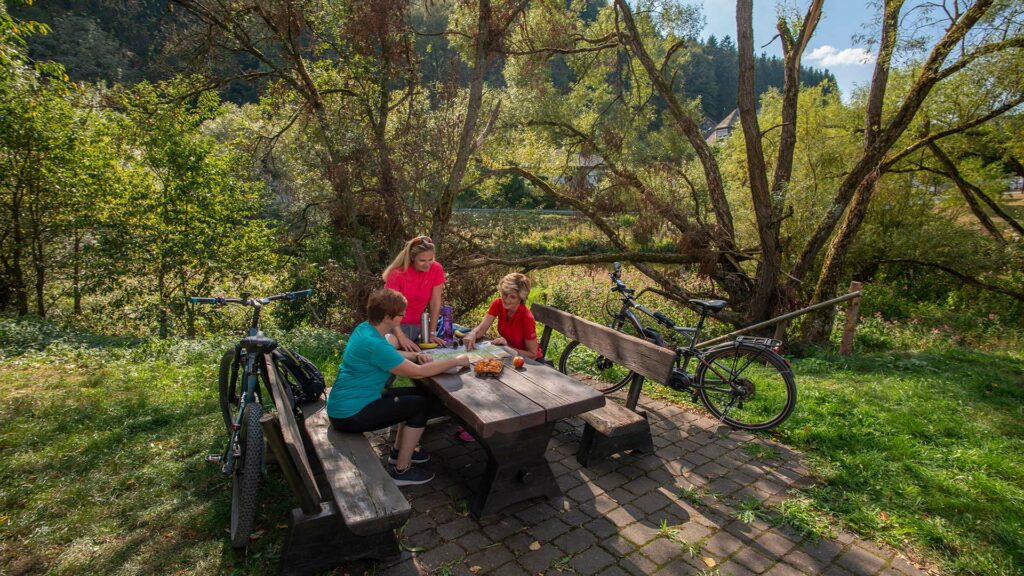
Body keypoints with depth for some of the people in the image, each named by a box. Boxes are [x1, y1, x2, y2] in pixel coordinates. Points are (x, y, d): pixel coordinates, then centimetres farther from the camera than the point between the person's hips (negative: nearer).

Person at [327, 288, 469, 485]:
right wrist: (456, 361, -14)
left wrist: (417, 355, 1)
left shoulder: (365, 328, 1)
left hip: (346, 402, 9)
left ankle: (399, 452, 27)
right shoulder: (373, 343, -28)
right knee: (420, 405, -7)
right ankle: (402, 471, 5)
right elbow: (419, 372, -25)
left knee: (419, 395, 12)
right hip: (350, 414, -9)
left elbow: (391, 354, 19)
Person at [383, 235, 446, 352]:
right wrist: (402, 338, -34)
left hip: (417, 326, 3)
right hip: (396, 325, -3)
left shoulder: (436, 270, -12)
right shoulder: (397, 274, -20)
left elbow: (435, 304, -7)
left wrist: (432, 333, -10)